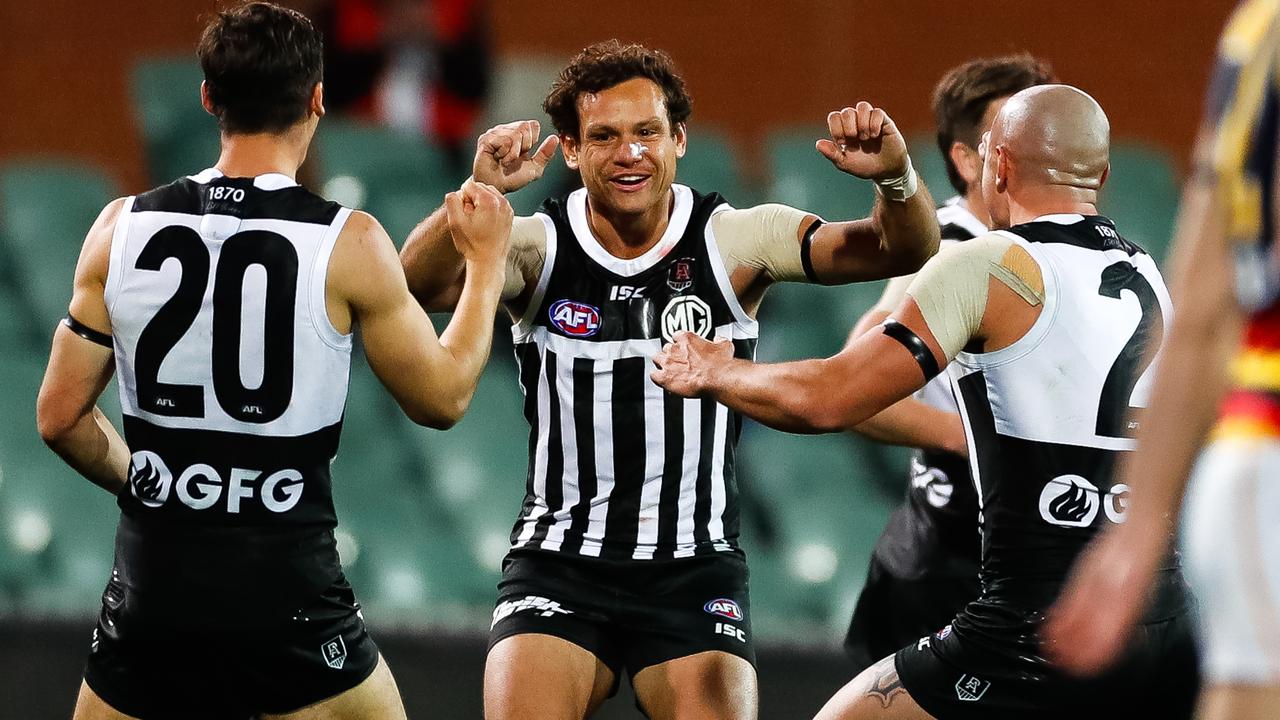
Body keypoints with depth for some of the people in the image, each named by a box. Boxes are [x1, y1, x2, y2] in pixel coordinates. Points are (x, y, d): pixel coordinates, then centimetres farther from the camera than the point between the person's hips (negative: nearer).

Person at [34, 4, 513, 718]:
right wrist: (487, 260, 17)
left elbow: (61, 417, 5)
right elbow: (443, 398, 4)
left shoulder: (123, 229, 0)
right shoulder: (349, 244, -8)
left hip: (151, 578, 3)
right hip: (287, 584, -3)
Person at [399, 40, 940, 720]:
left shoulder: (734, 241, -4)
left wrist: (896, 178, -33)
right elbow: (419, 284, -23)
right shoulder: (539, 248, -5)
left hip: (696, 575, 0)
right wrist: (480, 192, -41)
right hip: (559, 565, 0)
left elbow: (900, 251, -11)